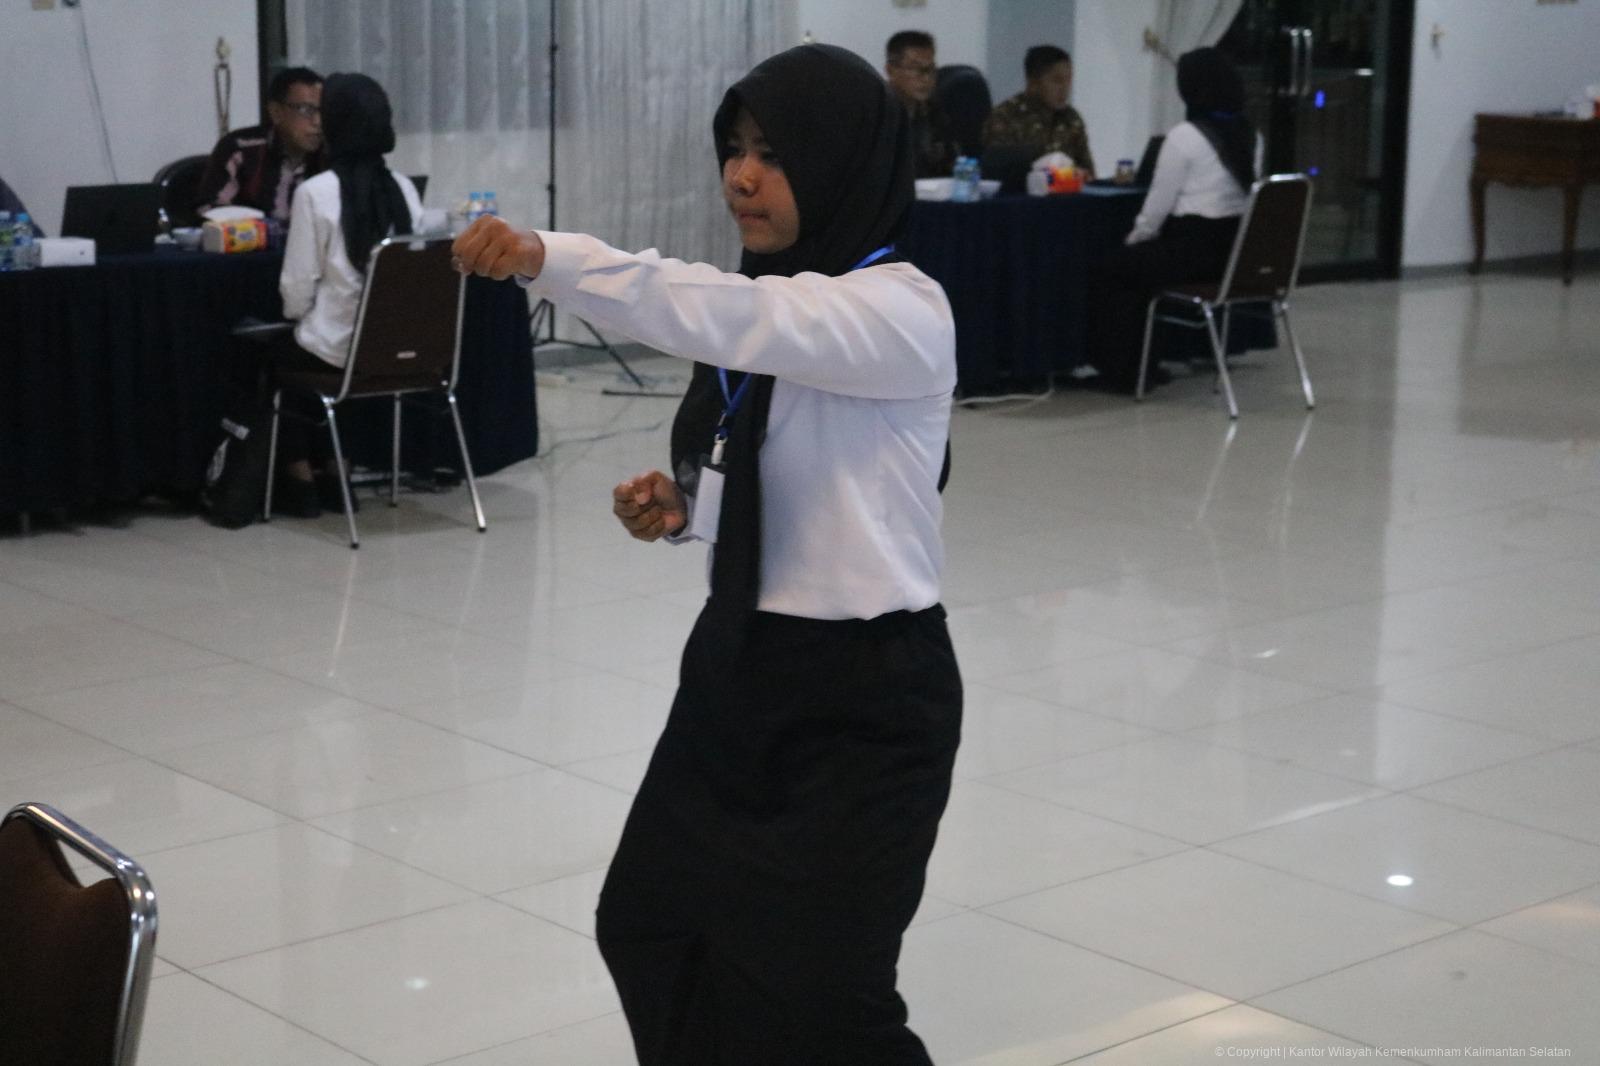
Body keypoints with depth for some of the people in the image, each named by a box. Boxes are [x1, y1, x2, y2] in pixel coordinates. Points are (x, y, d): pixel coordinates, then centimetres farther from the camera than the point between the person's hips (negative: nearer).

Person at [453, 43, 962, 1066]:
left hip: (864, 693, -8)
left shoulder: (904, 312, -17)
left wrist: (549, 257, -45)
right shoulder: (768, 300, 8)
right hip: (739, 664, 8)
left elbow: (732, 316, -35)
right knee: (651, 927, 16)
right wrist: (683, 505, -3)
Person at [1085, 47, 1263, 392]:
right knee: (1140, 263, 28)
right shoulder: (1251, 136, 9)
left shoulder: (1184, 136, -14)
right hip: (1237, 249, 8)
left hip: (1195, 249, -8)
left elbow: (1159, 202, -9)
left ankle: (1119, 370, 19)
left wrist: (1135, 238, 11)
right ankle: (1139, 364, 29)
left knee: (1112, 270, 16)